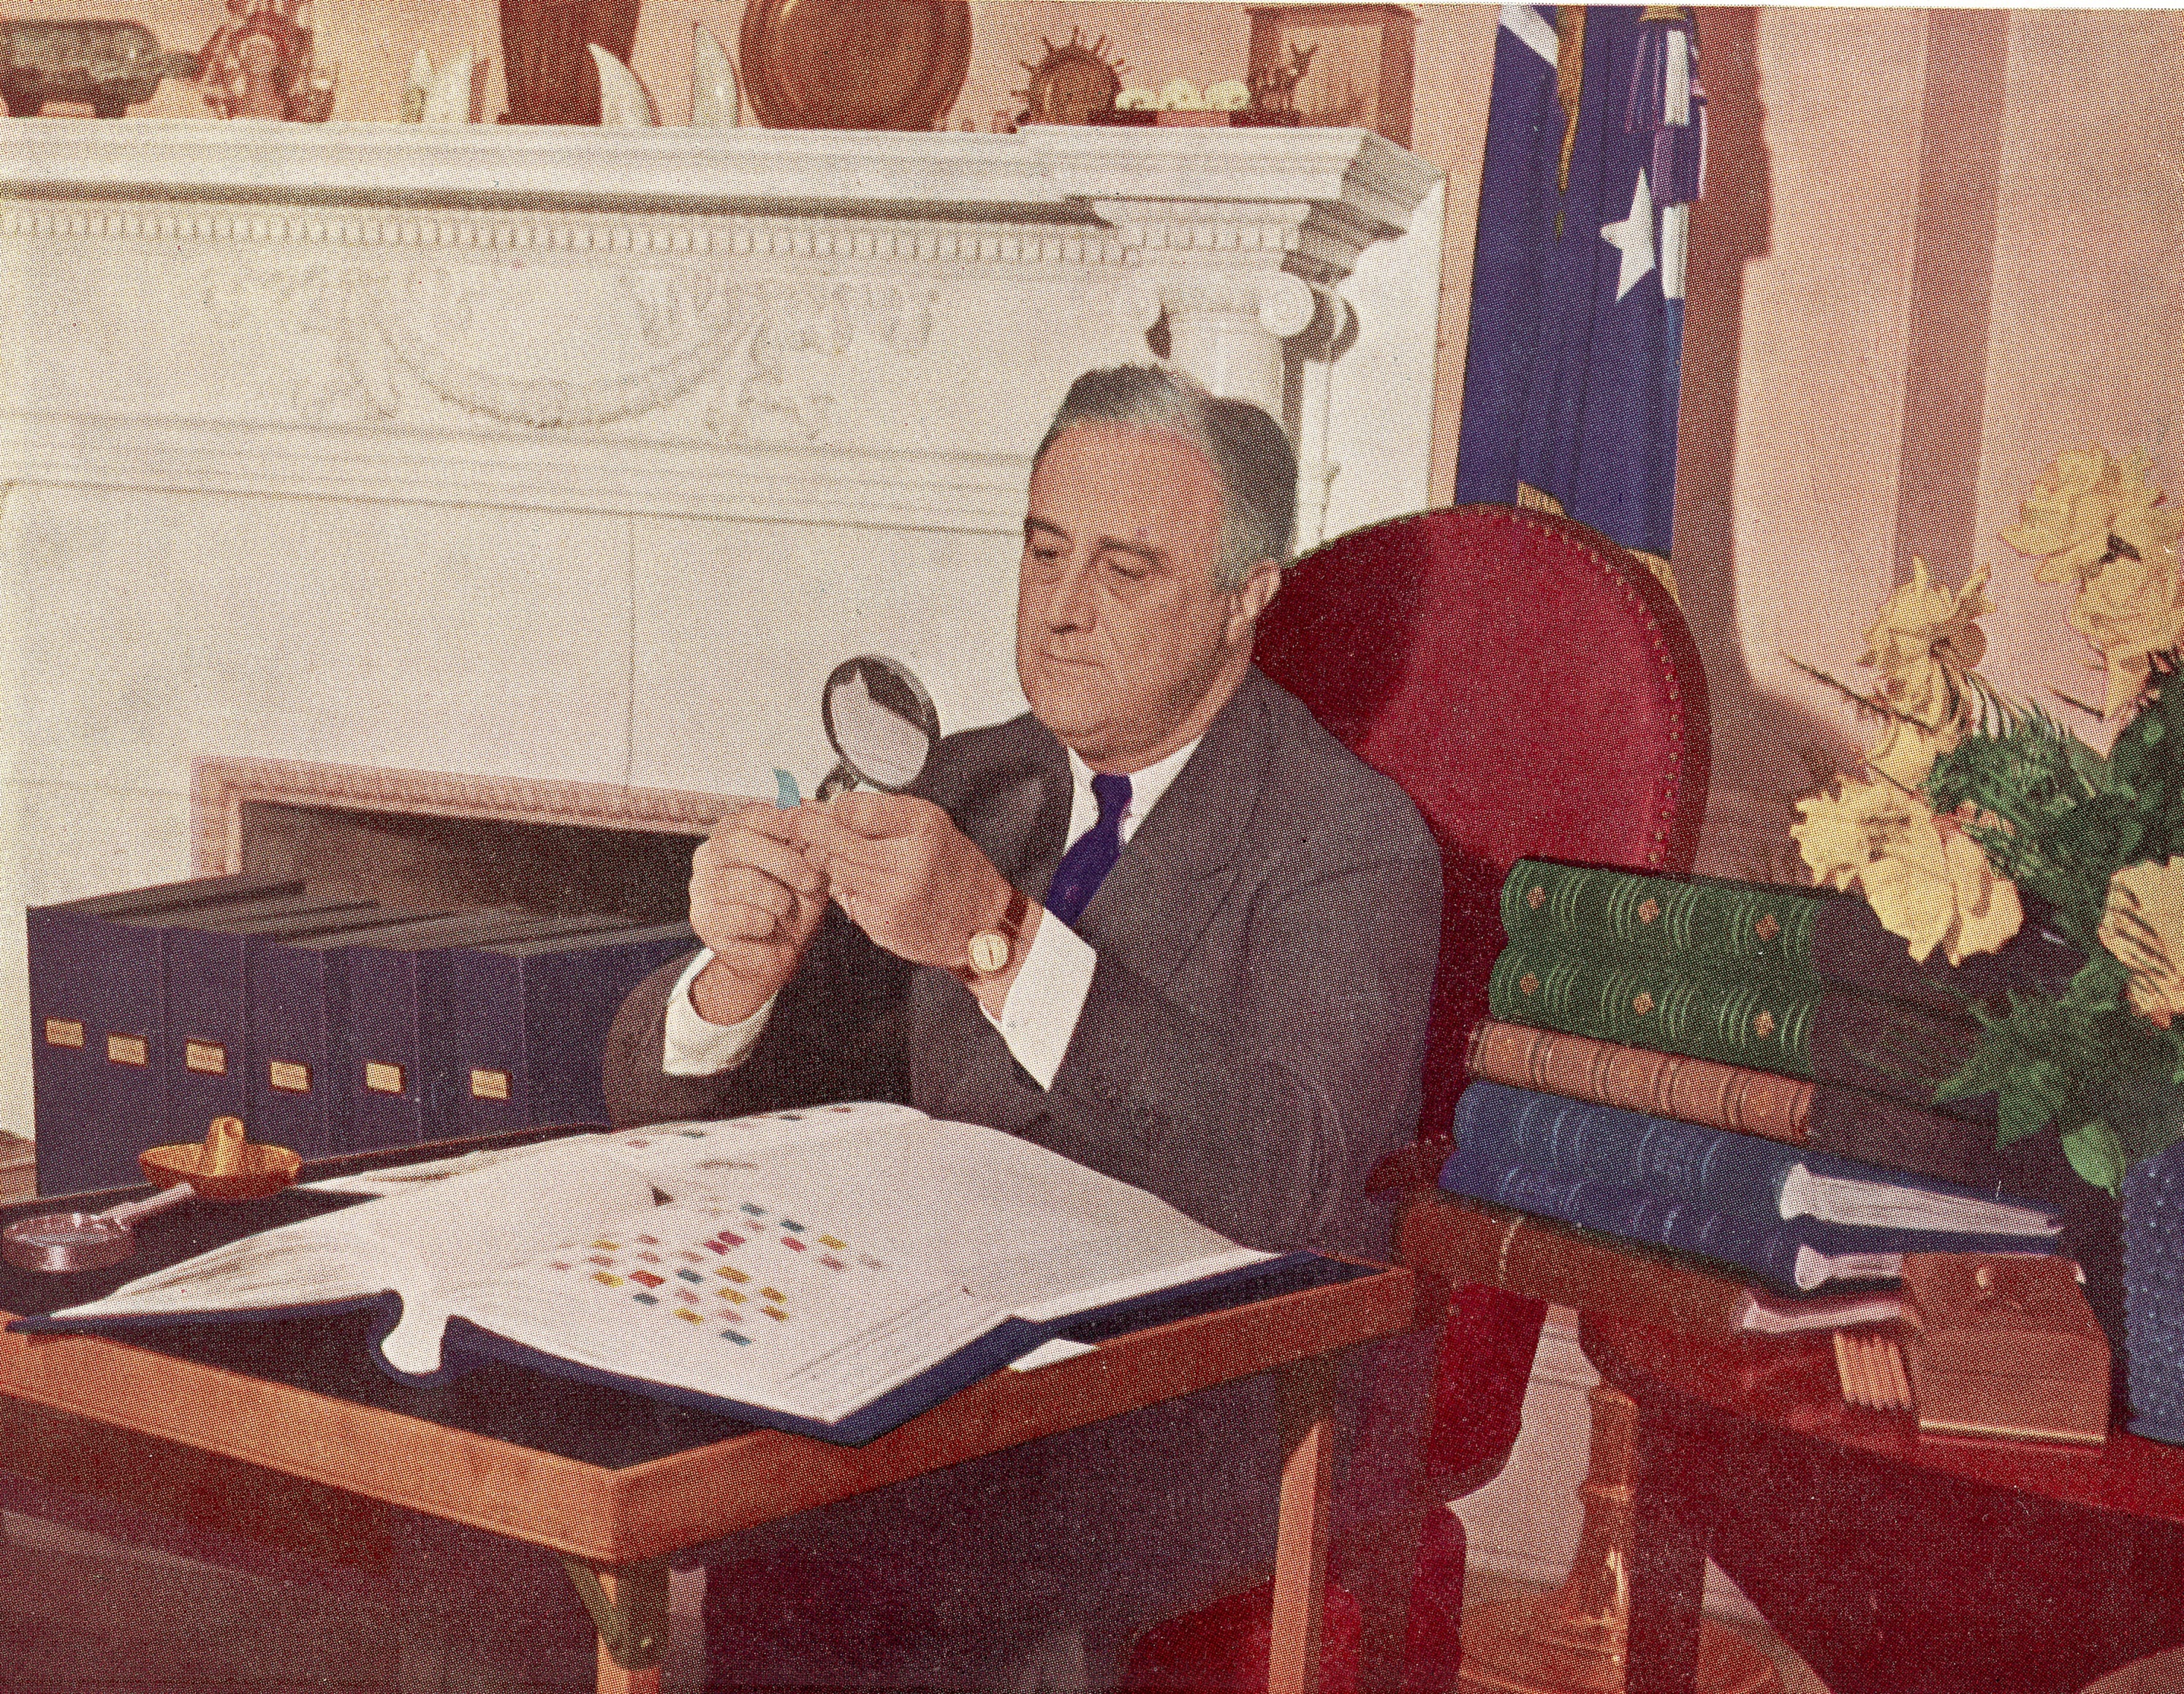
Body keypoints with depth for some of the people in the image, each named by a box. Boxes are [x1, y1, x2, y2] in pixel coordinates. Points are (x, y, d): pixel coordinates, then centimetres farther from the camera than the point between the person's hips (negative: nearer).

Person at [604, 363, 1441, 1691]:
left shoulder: (1350, 843, -7)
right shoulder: (972, 789, 11)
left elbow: (1288, 1182, -27)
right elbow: (659, 1104, 8)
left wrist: (999, 938, -34)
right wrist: (738, 971, -15)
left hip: (1208, 1419, -6)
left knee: (794, 1563, -29)